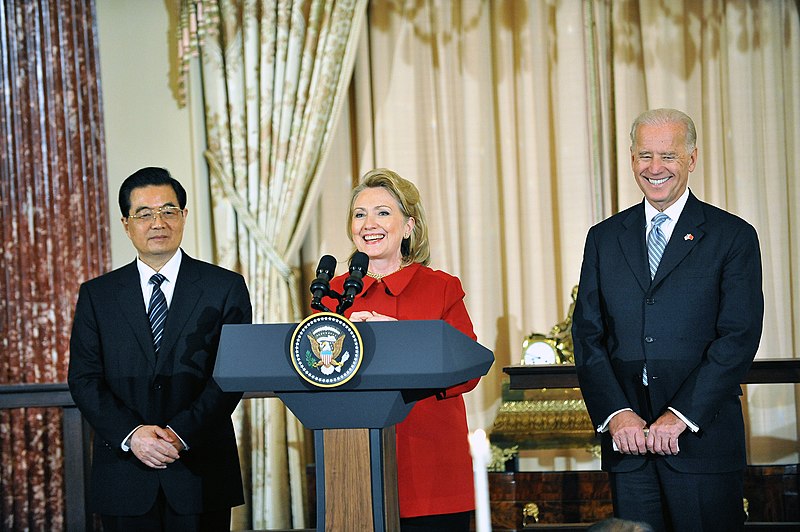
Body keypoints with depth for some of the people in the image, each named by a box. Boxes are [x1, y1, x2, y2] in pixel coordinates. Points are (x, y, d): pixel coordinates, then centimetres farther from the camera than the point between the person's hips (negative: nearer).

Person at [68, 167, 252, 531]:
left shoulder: (226, 288, 3)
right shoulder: (97, 295, 8)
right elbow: (84, 379, 2)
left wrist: (182, 433, -16)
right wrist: (131, 434, -14)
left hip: (200, 473, -1)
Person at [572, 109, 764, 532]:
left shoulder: (733, 237, 1)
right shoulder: (604, 239, 12)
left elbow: (739, 337, -7)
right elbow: (587, 335, 7)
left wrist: (682, 416, -14)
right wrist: (616, 412, -7)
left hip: (702, 439, -3)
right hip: (626, 436, 3)